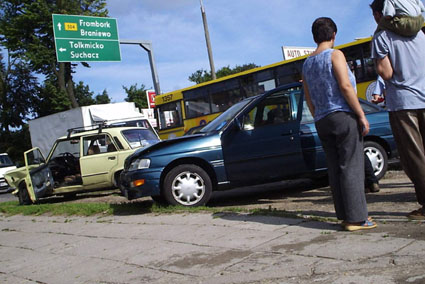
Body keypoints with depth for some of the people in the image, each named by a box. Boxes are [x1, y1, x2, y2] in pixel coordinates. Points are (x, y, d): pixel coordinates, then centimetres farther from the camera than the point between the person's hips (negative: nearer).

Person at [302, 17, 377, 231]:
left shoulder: (307, 64, 17)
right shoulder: (335, 55, -4)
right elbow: (345, 86, -15)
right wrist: (362, 115, -13)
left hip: (322, 121, 7)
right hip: (343, 116, -7)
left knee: (335, 169, 7)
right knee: (351, 167, -6)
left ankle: (344, 215, 10)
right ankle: (356, 218, -6)